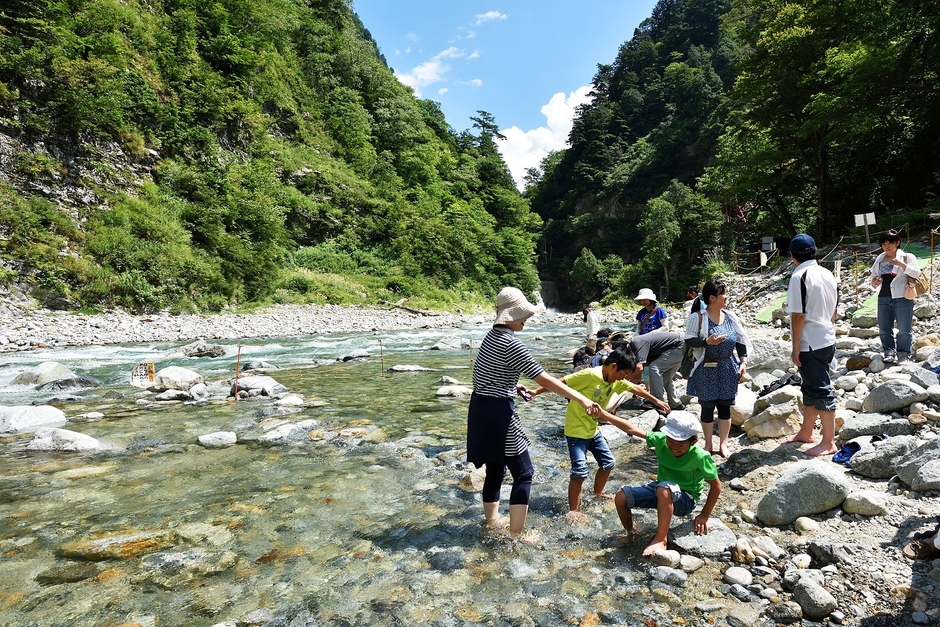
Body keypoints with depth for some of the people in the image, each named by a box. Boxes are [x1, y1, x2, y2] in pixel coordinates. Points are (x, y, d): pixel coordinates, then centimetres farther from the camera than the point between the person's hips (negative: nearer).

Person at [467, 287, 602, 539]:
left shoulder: (492, 335, 9)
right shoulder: (512, 344, -19)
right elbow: (545, 380, -22)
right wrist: (582, 399, -21)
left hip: (481, 408, 9)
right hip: (498, 412, -9)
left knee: (495, 469, 19)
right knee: (523, 473, 1)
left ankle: (492, 522, 31)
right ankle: (516, 535, 6)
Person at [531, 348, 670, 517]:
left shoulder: (617, 381, 0)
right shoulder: (590, 375, -25)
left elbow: (636, 389, 16)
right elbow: (561, 382, -23)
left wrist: (656, 401, 26)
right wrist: (535, 392, -25)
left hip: (593, 429, 9)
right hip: (576, 430, -9)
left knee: (608, 463, 16)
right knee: (580, 471, -12)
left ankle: (597, 495, 38)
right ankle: (573, 511, 0)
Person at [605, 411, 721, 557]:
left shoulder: (700, 457, -26)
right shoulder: (661, 440, -18)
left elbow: (716, 486, -12)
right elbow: (631, 429, -14)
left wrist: (704, 515, -9)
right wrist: (603, 415, -21)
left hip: (685, 499, -5)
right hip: (662, 491, 5)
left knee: (664, 487, -40)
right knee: (621, 497, -13)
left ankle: (661, 539, -26)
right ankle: (630, 535, 14)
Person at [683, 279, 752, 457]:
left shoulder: (730, 317, 4)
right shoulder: (698, 317, -11)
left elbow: (741, 341, 8)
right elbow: (689, 340, -12)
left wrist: (743, 362, 1)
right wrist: (707, 341, -27)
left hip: (727, 368, 4)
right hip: (706, 370, -4)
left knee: (725, 406, 8)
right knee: (707, 407, 5)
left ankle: (723, 444, 21)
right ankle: (708, 444, 21)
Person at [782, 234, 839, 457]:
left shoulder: (799, 276, -17)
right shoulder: (828, 274, 8)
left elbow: (798, 315, -19)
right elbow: (834, 311, 15)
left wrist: (795, 347, -14)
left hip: (810, 344, -9)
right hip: (827, 340, 9)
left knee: (821, 391, -1)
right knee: (810, 388, 18)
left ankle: (829, 442, 9)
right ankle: (805, 432, 31)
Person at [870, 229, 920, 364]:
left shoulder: (907, 257, -1)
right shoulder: (879, 259, 13)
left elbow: (916, 273, -12)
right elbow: (874, 276, 19)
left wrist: (901, 264, -24)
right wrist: (874, 281, -4)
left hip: (902, 298, -5)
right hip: (883, 298, 5)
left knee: (904, 329, 0)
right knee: (884, 329, 7)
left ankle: (903, 354, 10)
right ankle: (889, 352, 16)